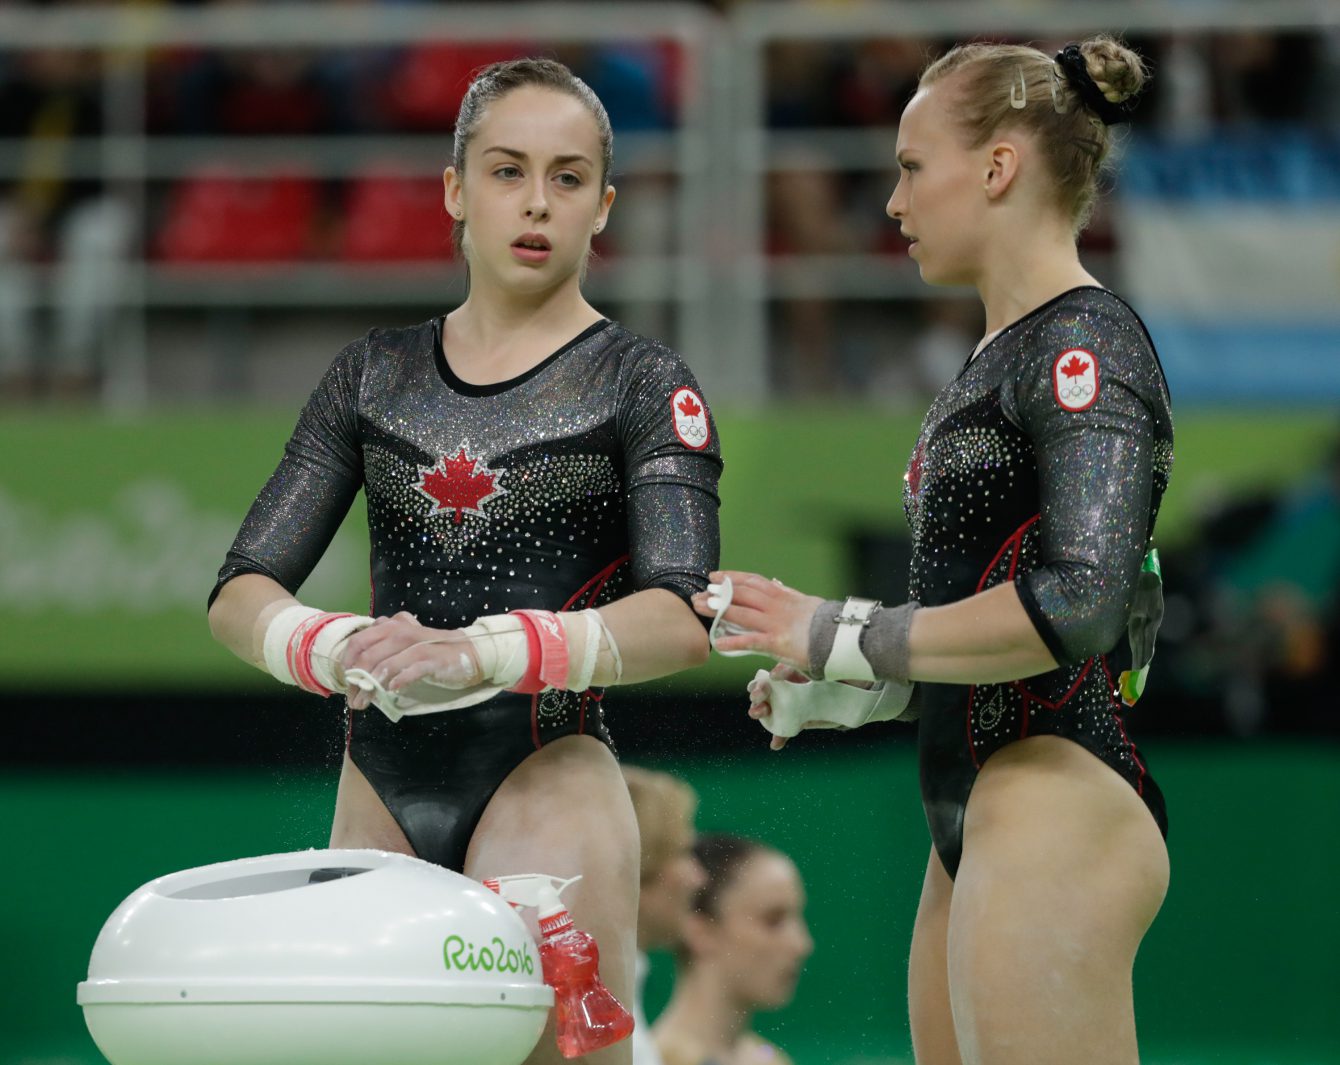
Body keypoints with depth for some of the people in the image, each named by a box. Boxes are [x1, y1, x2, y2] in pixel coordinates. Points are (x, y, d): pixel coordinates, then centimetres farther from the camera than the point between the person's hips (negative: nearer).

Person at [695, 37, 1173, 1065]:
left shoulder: (1086, 345, -11)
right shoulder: (1001, 358, 20)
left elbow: (1076, 606, -23)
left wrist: (843, 639, -16)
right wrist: (851, 690, 11)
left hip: (1058, 806, -10)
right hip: (978, 813, 10)